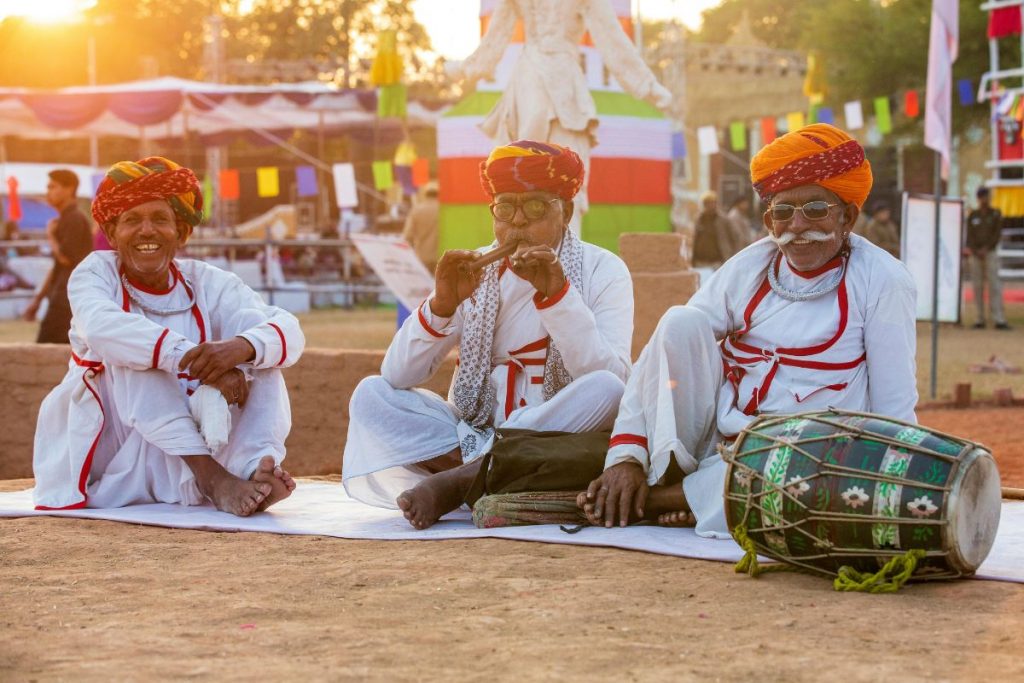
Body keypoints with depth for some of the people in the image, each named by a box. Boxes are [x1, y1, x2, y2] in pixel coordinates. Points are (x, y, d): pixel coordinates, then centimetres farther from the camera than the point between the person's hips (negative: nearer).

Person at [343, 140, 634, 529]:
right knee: (371, 395, -13)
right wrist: (442, 304, -19)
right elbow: (396, 376, -4)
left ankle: (459, 480, -27)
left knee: (607, 392, -32)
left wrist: (557, 294, -25)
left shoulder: (603, 271, -2)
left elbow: (609, 380, -18)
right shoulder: (474, 273, 5)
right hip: (473, 434, 3)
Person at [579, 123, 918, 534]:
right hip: (713, 437, 2)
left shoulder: (881, 281, -4)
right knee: (682, 321, -17)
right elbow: (660, 356, -4)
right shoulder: (749, 268, 3)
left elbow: (894, 409, -5)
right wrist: (625, 456, -17)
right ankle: (665, 475, -22)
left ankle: (657, 500, -23)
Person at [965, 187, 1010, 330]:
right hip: (975, 254, 2)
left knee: (994, 285, -10)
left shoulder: (996, 214, 5)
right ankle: (980, 319, 3)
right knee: (977, 286, 0)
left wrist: (986, 249, -13)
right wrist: (975, 251, -12)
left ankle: (999, 320, -16)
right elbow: (970, 235, 3)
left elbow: (997, 234, -2)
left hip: (990, 253, -2)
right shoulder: (972, 215, 9)